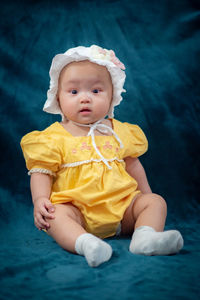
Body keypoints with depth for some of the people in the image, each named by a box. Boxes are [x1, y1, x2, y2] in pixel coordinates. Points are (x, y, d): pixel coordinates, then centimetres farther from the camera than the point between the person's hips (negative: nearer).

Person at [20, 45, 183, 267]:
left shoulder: (119, 132, 12)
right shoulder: (54, 137, 2)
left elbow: (133, 165, 22)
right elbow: (42, 172, -1)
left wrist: (146, 195, 21)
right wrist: (40, 200, -18)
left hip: (121, 208, 4)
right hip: (77, 210, -4)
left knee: (156, 201, -12)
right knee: (55, 214, -32)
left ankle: (145, 237, -35)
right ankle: (85, 243, -53)